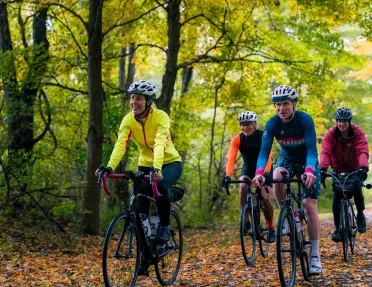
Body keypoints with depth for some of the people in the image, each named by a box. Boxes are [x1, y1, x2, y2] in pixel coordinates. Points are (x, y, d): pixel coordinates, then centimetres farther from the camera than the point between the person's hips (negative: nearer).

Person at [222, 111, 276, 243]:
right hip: (248, 169, 2)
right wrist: (228, 175, -47)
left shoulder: (263, 137, -23)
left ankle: (270, 228, 6)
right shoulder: (237, 140, -18)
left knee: (265, 198, -18)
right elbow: (231, 158, -30)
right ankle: (246, 220, -16)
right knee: (242, 187, -29)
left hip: (263, 170, -2)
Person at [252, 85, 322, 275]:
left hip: (307, 162, -2)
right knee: (277, 177, -35)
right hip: (287, 159, 2)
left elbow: (311, 149, -34)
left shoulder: (305, 120, -27)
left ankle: (315, 255, -6)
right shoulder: (273, 123, -20)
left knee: (310, 207, -11)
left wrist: (309, 170, -53)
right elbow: (264, 150, -28)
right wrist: (259, 172, -46)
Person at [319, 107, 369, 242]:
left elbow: (363, 152, -31)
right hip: (338, 169, 1)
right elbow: (325, 152, -30)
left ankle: (360, 215, 9)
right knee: (337, 197, -13)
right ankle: (337, 228, 1)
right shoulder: (331, 134, -17)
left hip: (354, 169, -1)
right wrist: (322, 168, -47)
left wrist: (363, 167, -50)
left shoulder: (358, 132, -18)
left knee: (357, 190, -21)